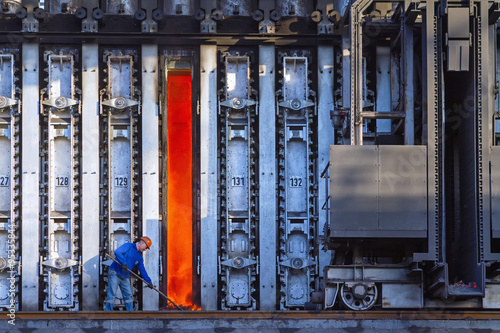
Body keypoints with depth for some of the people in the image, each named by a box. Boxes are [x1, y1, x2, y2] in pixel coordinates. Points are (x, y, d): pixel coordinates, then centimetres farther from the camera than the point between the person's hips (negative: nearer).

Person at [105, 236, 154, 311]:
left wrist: (148, 281, 12)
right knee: (112, 294, -10)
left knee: (128, 295, 6)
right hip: (115, 273, -8)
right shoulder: (128, 246, -6)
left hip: (125, 277, 8)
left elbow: (142, 270, 19)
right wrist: (123, 263, -30)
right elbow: (117, 252, -22)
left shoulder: (139, 257, 16)